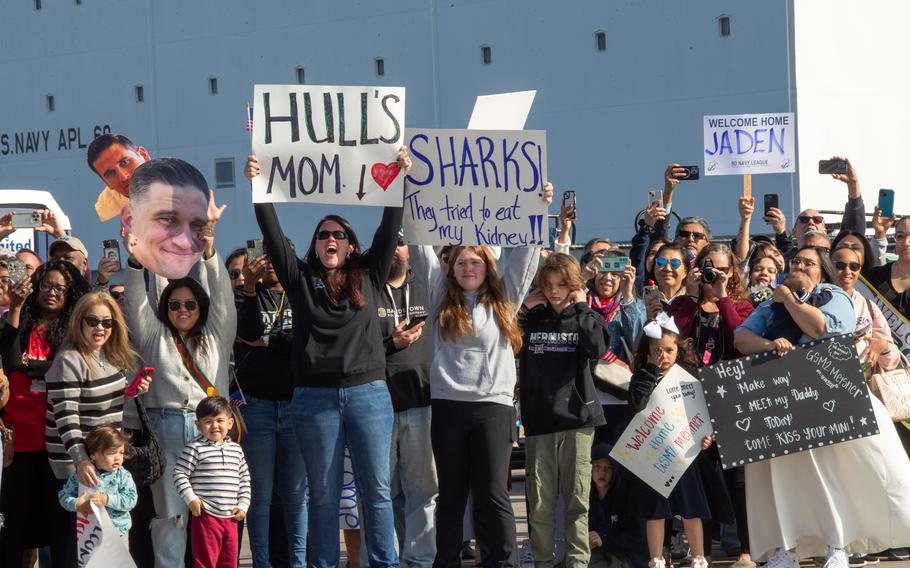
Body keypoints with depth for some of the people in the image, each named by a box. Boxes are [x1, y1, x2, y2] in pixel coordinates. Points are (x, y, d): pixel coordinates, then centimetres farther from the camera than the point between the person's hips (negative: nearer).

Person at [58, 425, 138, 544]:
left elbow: (131, 499, -17)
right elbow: (64, 495, -3)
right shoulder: (80, 475, -8)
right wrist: (76, 504, -24)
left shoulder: (123, 476, -9)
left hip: (118, 529, 0)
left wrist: (107, 499, -29)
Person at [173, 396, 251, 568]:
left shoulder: (236, 449, 12)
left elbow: (244, 479, 18)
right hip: (206, 515, -6)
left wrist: (243, 505, 9)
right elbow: (179, 474, -7)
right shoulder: (195, 448, -5)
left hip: (230, 517, 6)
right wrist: (191, 499, -14)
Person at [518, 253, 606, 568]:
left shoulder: (586, 316, 5)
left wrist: (581, 306, -10)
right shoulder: (530, 318, 9)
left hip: (576, 415, -1)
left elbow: (597, 348, -15)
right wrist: (523, 308, -4)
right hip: (538, 419, 1)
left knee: (577, 497, 0)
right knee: (540, 501, 2)